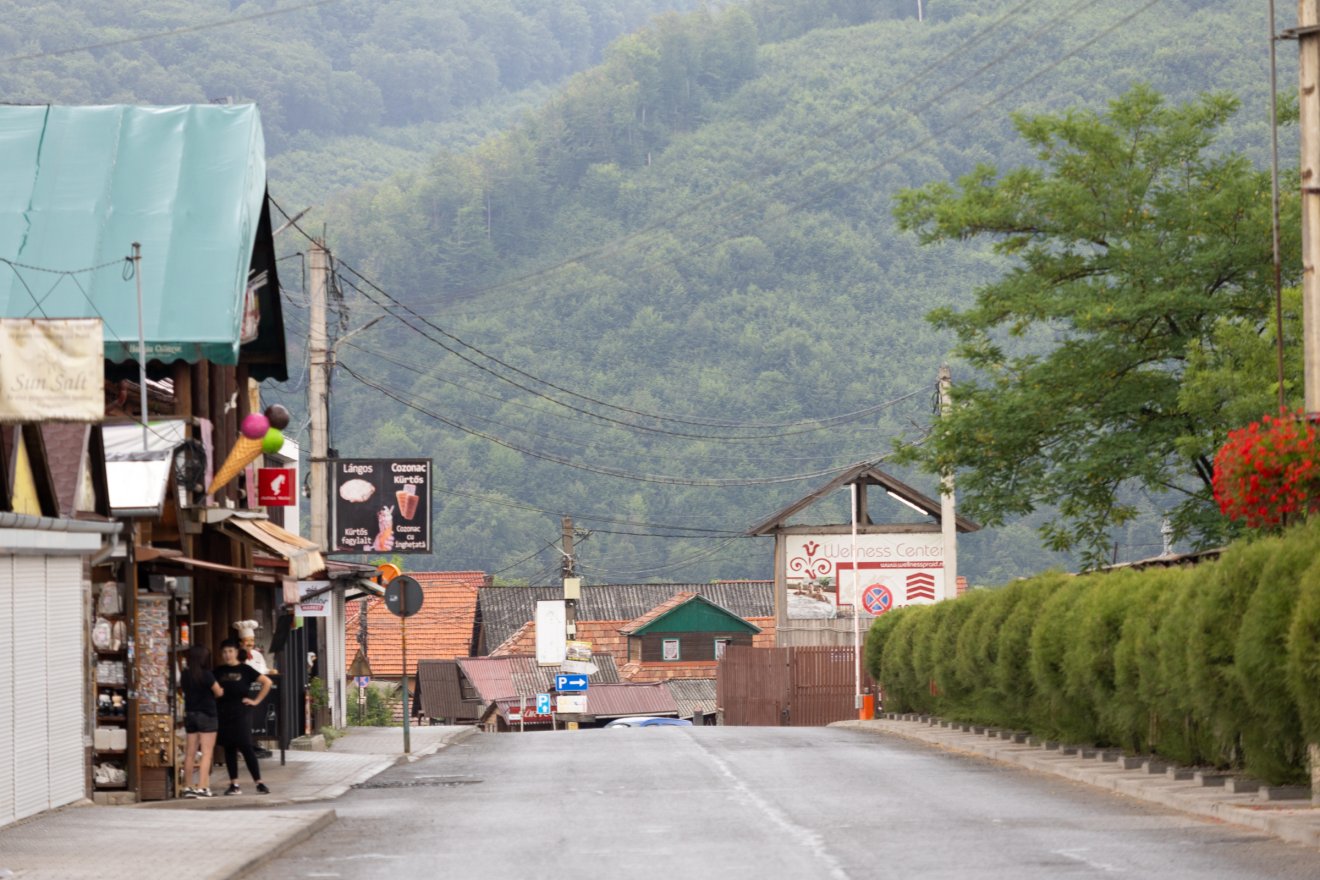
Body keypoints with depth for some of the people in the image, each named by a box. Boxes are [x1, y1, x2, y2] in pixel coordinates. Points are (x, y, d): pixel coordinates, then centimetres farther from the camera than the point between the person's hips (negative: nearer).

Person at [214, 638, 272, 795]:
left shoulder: (245, 670, 1)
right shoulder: (219, 671, 10)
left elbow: (267, 682, 0)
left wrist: (256, 700, -3)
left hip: (241, 713, -4)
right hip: (223, 714, 4)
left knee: (245, 747, -9)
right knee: (229, 749, 5)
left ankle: (259, 783, -6)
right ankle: (234, 784, 10)